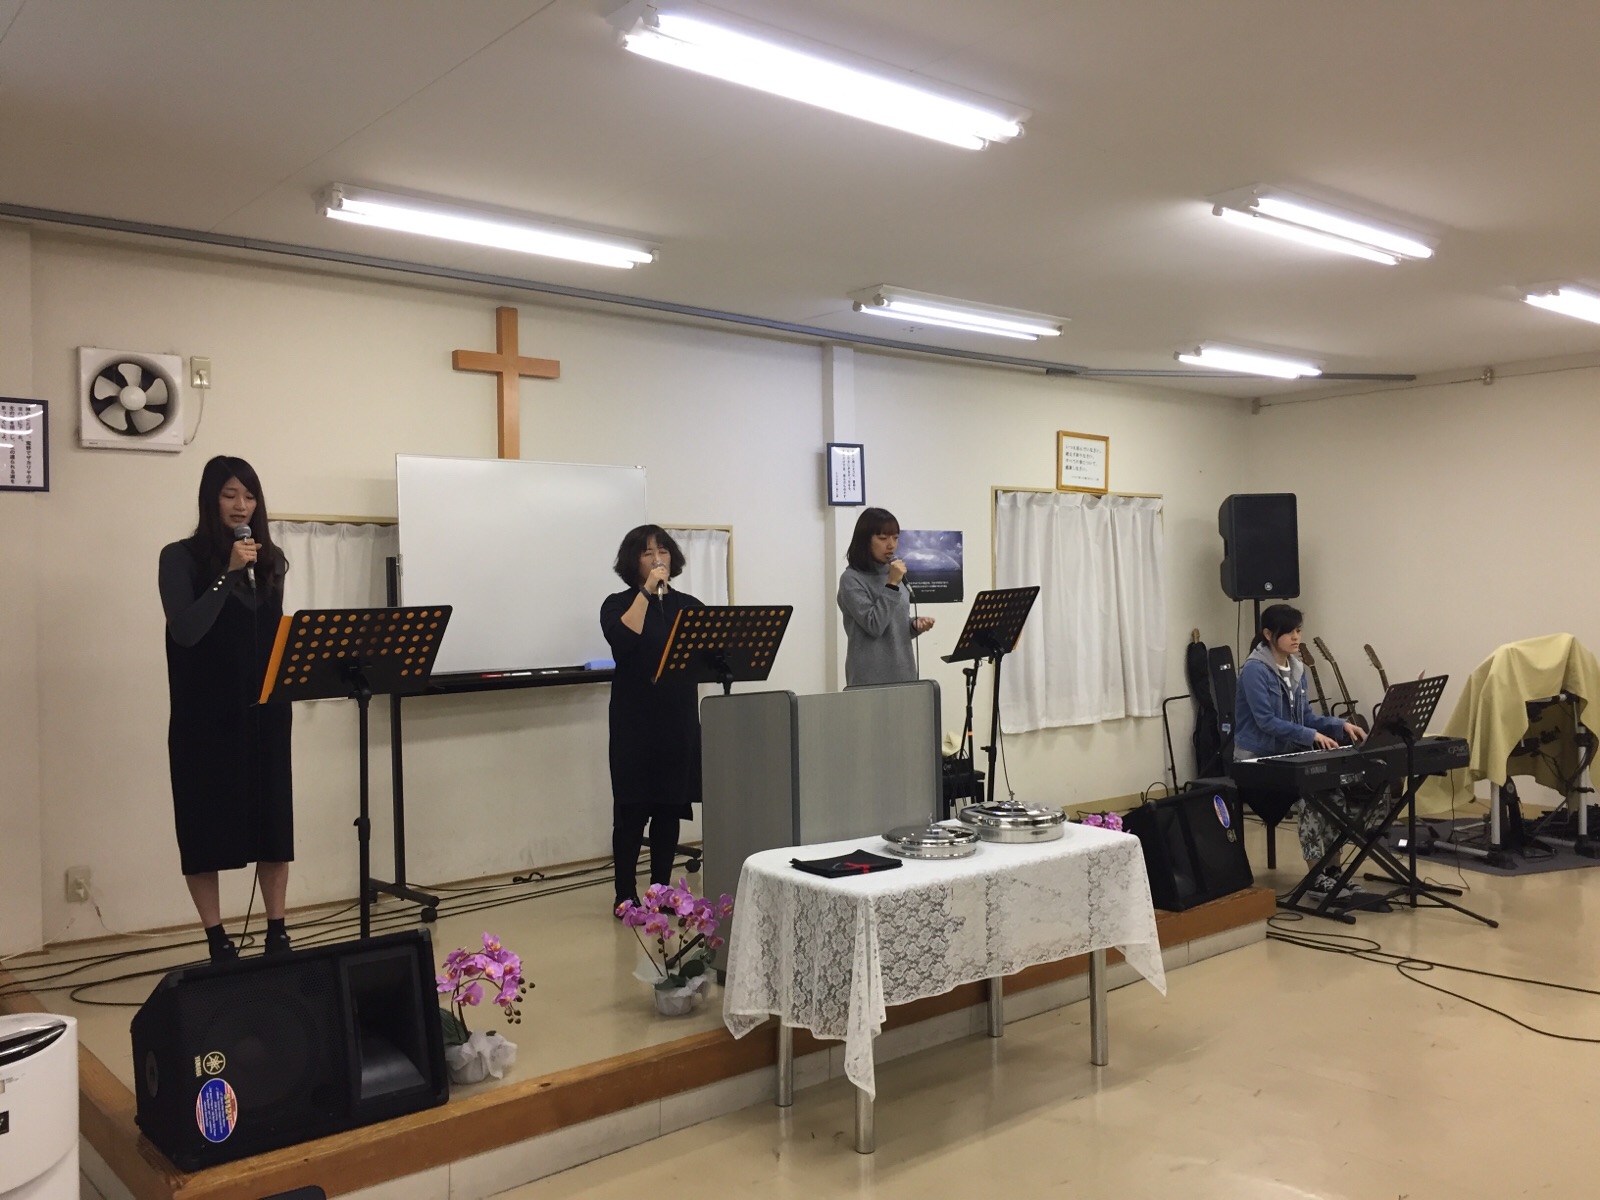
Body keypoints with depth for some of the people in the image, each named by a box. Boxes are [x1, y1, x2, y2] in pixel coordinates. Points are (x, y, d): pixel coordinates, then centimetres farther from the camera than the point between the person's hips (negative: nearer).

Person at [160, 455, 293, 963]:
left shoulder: (270, 559, 9)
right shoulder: (181, 557, -4)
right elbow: (185, 631, -15)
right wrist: (228, 573, -20)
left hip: (265, 710, 4)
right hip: (205, 715, -4)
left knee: (272, 819, 6)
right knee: (207, 824, 3)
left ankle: (277, 933, 16)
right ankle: (217, 941, 13)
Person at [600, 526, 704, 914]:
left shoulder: (689, 606, 10)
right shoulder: (618, 604, 2)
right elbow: (623, 638, -19)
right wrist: (647, 591, -16)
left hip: (680, 722, 3)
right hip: (635, 724, -3)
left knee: (670, 809, 8)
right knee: (631, 810, -2)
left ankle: (661, 892, 18)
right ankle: (625, 896, 7)